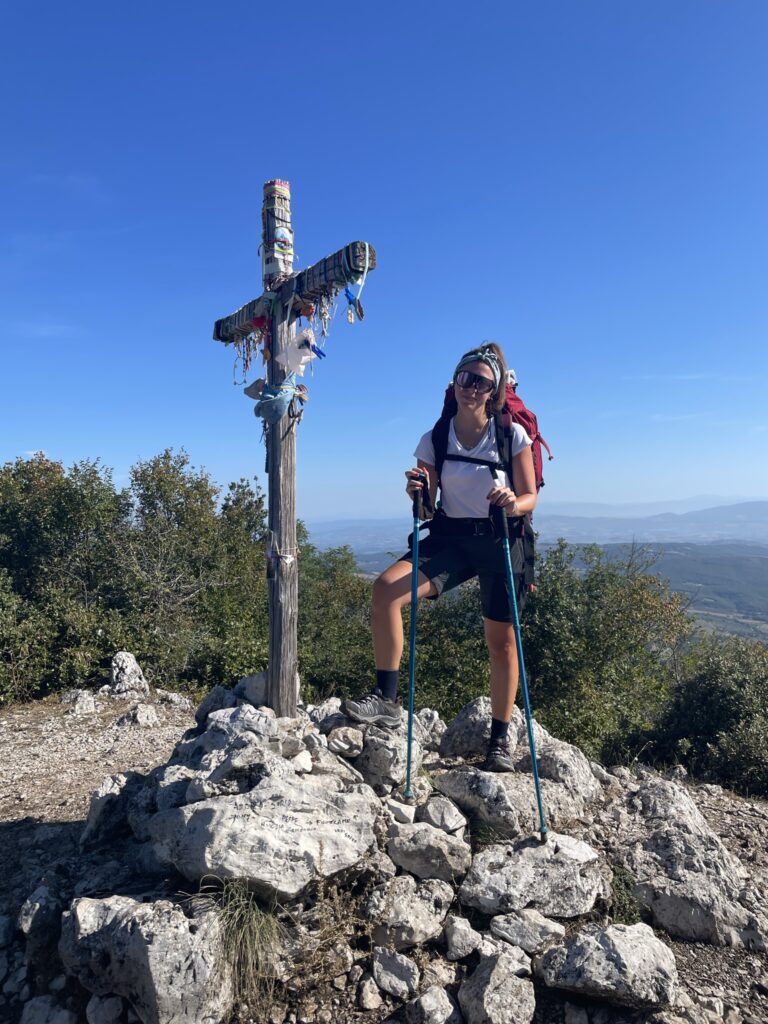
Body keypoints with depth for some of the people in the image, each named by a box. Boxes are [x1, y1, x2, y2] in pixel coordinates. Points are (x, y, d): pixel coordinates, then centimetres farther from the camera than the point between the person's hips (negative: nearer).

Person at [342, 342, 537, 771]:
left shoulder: (512, 436, -4)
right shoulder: (434, 440, 2)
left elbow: (531, 498, -2)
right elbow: (428, 507, 3)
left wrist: (512, 504, -25)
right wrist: (417, 493, -20)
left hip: (500, 542, -1)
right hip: (450, 538, 2)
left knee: (501, 640, 5)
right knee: (386, 588, -23)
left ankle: (500, 739, 24)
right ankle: (387, 699, -13)